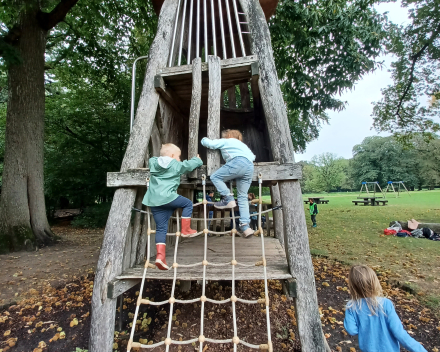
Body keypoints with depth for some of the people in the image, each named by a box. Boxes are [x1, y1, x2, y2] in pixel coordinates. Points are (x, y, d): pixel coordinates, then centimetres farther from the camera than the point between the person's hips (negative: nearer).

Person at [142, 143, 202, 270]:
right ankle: (185, 230, 18)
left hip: (153, 201, 6)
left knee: (161, 228, 10)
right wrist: (198, 160, 38)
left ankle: (160, 255, 5)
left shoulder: (154, 164, 18)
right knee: (188, 203, 16)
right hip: (167, 197, -6)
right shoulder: (176, 165, 5)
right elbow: (189, 164, 17)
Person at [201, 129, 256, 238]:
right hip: (250, 167, 7)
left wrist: (204, 139, 35)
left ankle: (228, 199, -11)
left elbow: (209, 143, 15)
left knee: (215, 177, 3)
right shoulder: (242, 144, 41)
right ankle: (245, 226, -1)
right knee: (242, 197, 7)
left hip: (238, 162, -7)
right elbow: (252, 156, 32)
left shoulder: (225, 141, 22)